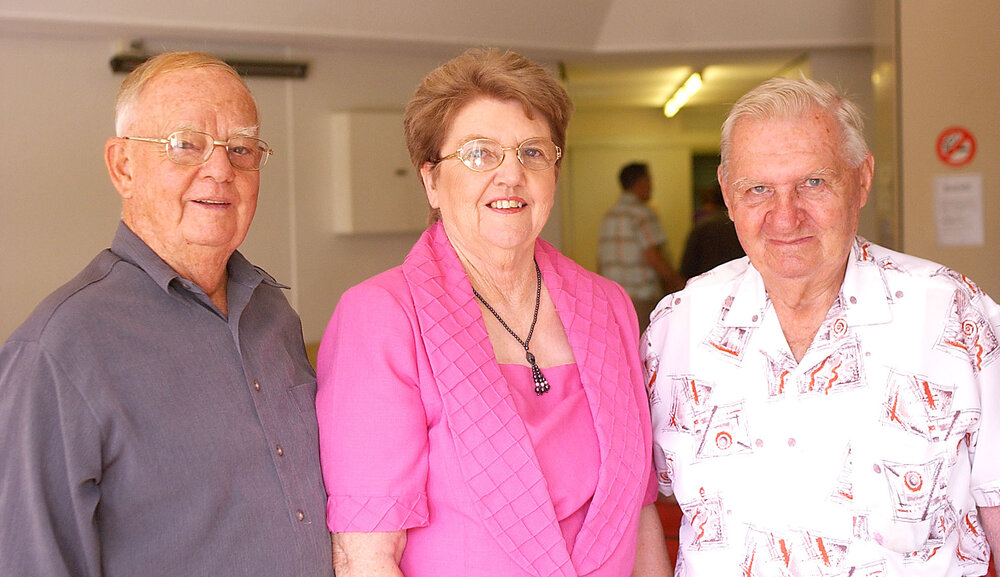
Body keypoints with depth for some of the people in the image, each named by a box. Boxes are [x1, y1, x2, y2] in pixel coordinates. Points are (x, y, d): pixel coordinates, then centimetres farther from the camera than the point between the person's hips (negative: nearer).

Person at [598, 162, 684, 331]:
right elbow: (653, 257, -14)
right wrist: (678, 282, -3)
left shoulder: (608, 216, 15)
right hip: (642, 297, -7)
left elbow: (601, 263, 15)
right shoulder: (643, 214, -8)